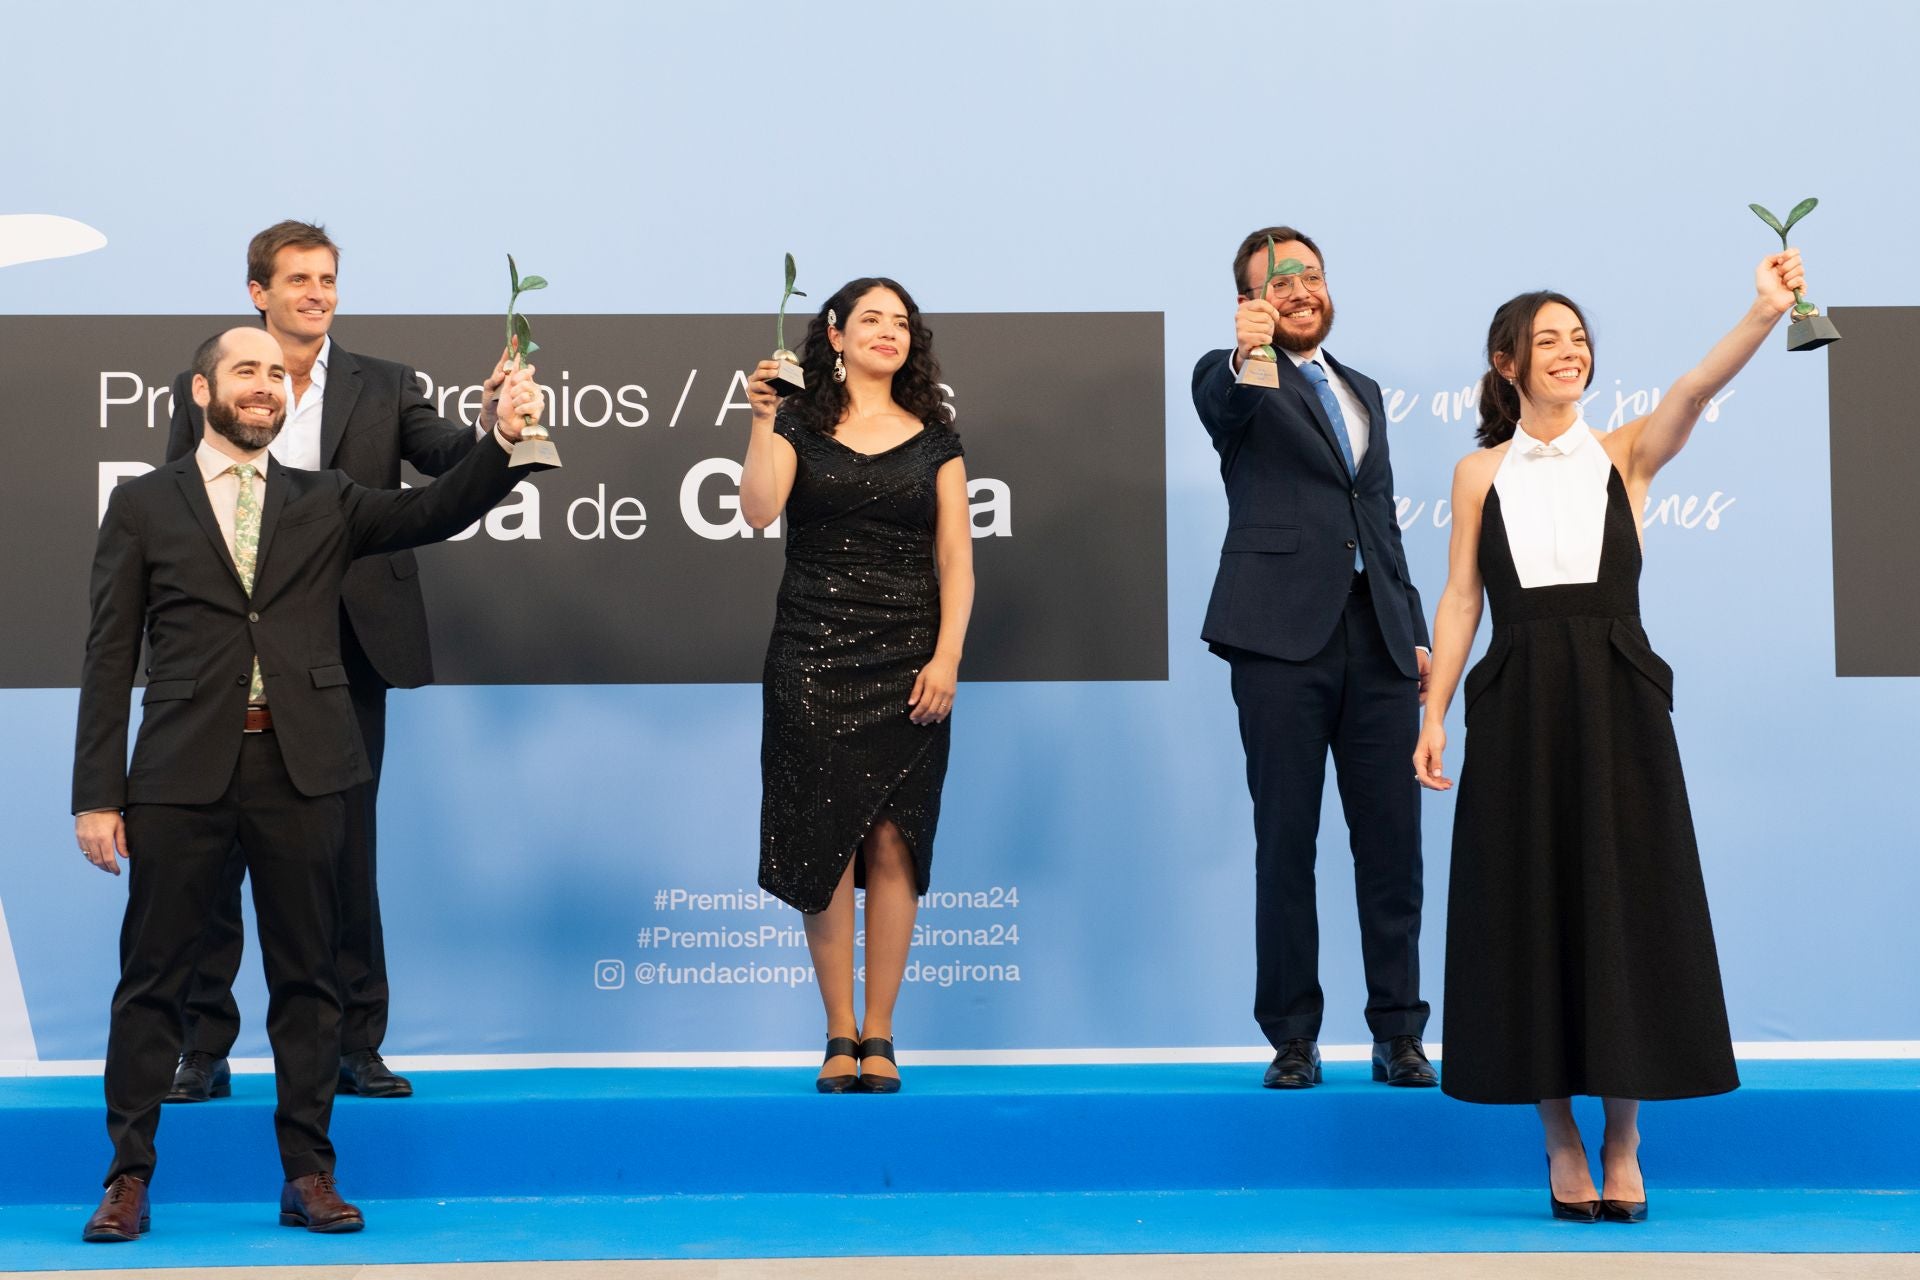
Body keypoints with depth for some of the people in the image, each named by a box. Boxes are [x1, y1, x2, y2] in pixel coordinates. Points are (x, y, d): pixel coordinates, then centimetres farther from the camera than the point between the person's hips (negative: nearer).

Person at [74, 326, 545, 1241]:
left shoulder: (325, 503, 13)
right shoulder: (144, 505, 8)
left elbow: (434, 513, -1)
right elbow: (110, 658, 5)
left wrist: (504, 441, -18)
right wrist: (96, 793, -1)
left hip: (301, 765, 2)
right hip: (182, 769, -1)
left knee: (306, 974, 6)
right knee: (153, 974, 2)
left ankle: (308, 1175, 14)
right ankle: (129, 1178, 12)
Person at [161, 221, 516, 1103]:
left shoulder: (383, 387, 8)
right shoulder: (204, 387, 7)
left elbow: (445, 460, -9)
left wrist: (490, 426, -26)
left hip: (345, 651, 1)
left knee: (347, 851, 6)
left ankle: (353, 1046, 15)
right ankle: (202, 1048, 13)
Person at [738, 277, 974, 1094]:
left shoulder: (933, 436, 10)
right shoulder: (799, 424, 6)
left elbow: (955, 559, 5)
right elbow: (757, 511, -11)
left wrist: (947, 658, -5)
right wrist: (761, 419, -18)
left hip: (907, 662, 1)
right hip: (812, 659, -1)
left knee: (892, 842, -2)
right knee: (823, 843, -1)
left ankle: (879, 1034, 5)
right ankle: (839, 1034, 6)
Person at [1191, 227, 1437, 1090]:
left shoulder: (1363, 391, 22)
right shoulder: (1234, 379, 3)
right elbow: (1220, 403, -23)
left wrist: (1415, 630, 14)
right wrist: (1244, 354, -45)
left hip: (1378, 638, 5)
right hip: (1284, 635, -5)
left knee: (1393, 842, 3)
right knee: (1286, 842, 1)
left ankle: (1397, 1034, 11)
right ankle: (1293, 1038, 9)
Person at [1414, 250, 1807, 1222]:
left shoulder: (1625, 455, 6)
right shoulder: (1480, 472, 8)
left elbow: (1697, 388, -13)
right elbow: (1459, 600, 6)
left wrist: (1765, 314, -30)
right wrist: (1433, 718, -1)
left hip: (1617, 701, 0)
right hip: (1517, 706, 1)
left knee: (1623, 906, 1)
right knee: (1530, 912, 2)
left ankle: (1623, 1144, 11)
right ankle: (1561, 1141, 14)